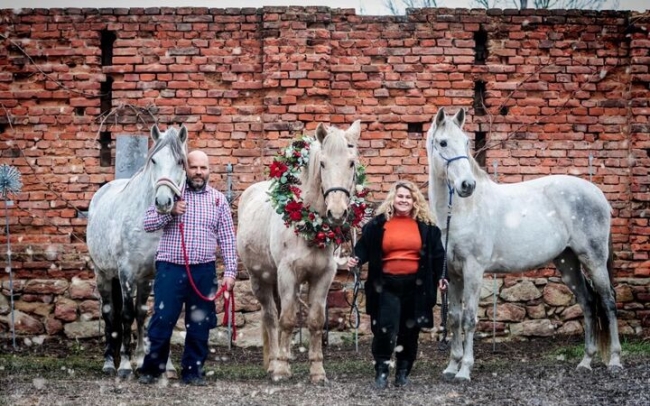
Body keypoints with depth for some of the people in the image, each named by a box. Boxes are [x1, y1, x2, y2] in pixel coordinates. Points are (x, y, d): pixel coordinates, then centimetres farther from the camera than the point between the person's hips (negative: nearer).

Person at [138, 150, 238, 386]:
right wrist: (170, 212, -15)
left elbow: (227, 239, 6)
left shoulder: (218, 199, 8)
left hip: (204, 271, 2)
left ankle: (193, 371, 17)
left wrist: (230, 271, -2)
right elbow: (147, 224, 1)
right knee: (162, 321, -1)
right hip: (170, 268, -1)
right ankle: (151, 369, 11)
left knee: (199, 325, 6)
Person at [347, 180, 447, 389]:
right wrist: (357, 259, -17)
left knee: (409, 331, 10)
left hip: (415, 285, 2)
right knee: (384, 328, -11)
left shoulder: (426, 225, 5)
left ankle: (403, 372, 23)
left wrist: (439, 276, 0)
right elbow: (364, 247, 3)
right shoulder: (378, 224, 2)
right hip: (386, 284, -2)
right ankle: (381, 370, 2)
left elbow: (437, 253, 9)